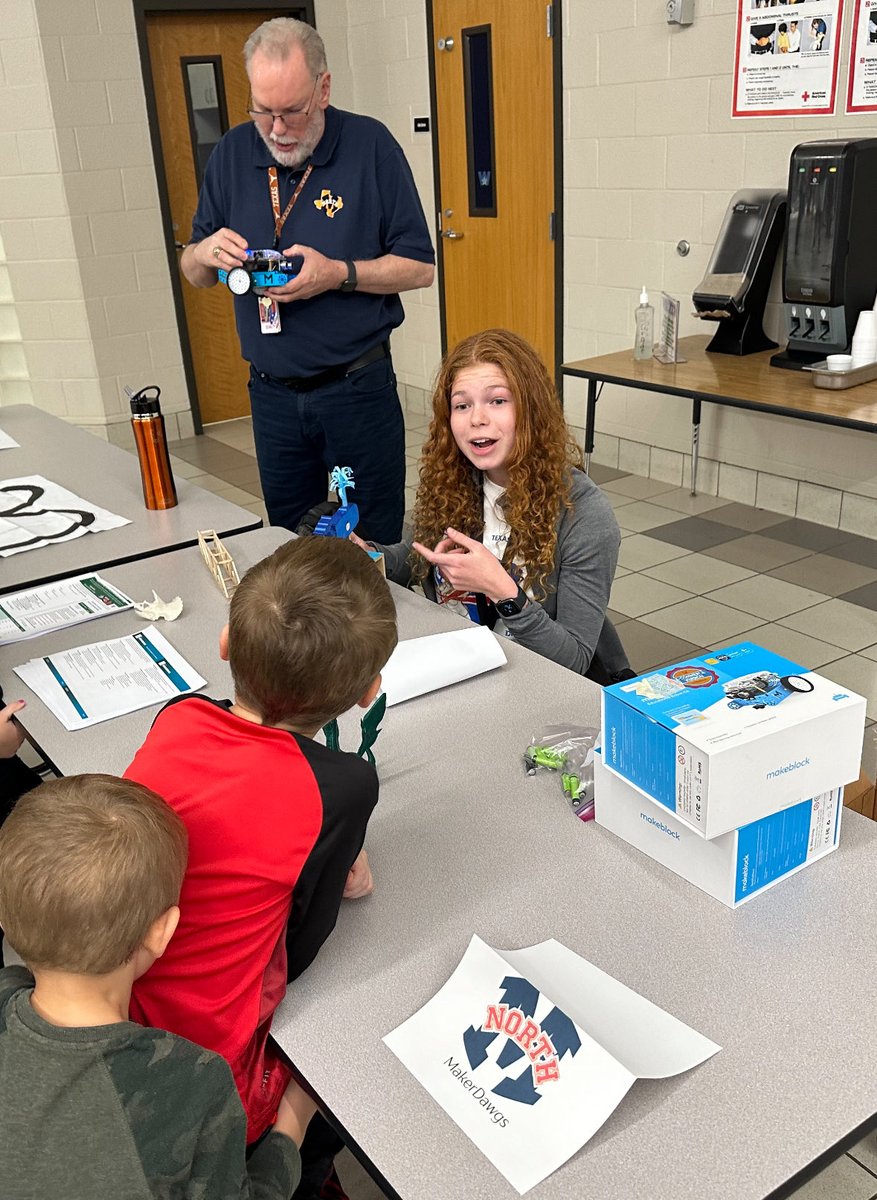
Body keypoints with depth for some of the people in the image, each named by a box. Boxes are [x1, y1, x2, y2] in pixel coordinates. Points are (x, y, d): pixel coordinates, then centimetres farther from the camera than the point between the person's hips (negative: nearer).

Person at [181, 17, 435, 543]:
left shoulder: (370, 145, -7)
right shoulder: (233, 153, 4)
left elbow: (420, 268, -6)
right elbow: (194, 273, 11)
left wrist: (338, 274, -20)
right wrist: (207, 253, -12)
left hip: (359, 387, -3)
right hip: (272, 394, 4)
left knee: (375, 544, 6)